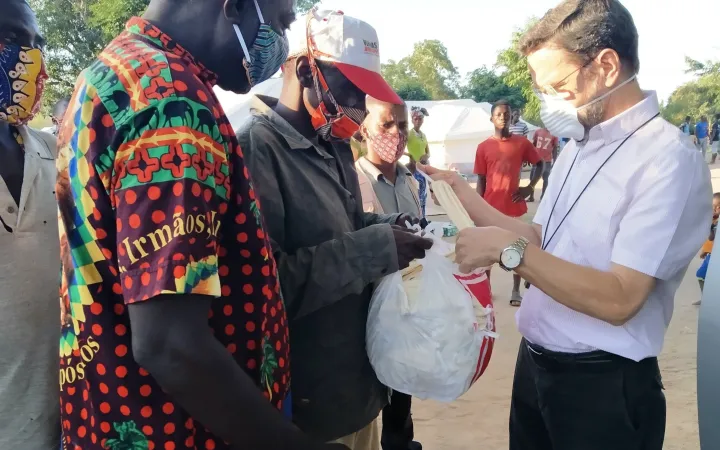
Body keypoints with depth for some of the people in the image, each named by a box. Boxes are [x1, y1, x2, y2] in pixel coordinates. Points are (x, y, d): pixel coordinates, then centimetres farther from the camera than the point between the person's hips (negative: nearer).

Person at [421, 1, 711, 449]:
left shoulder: (669, 159, -19)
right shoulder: (578, 146, 7)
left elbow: (618, 300, -24)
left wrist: (509, 249, -26)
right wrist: (464, 194, 3)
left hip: (603, 384, -7)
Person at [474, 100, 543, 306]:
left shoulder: (522, 142, -1)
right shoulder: (483, 147, 0)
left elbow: (540, 164, 11)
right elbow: (481, 180, 3)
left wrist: (530, 187, -2)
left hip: (514, 206, 0)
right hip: (490, 207, 0)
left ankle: (516, 291, 18)